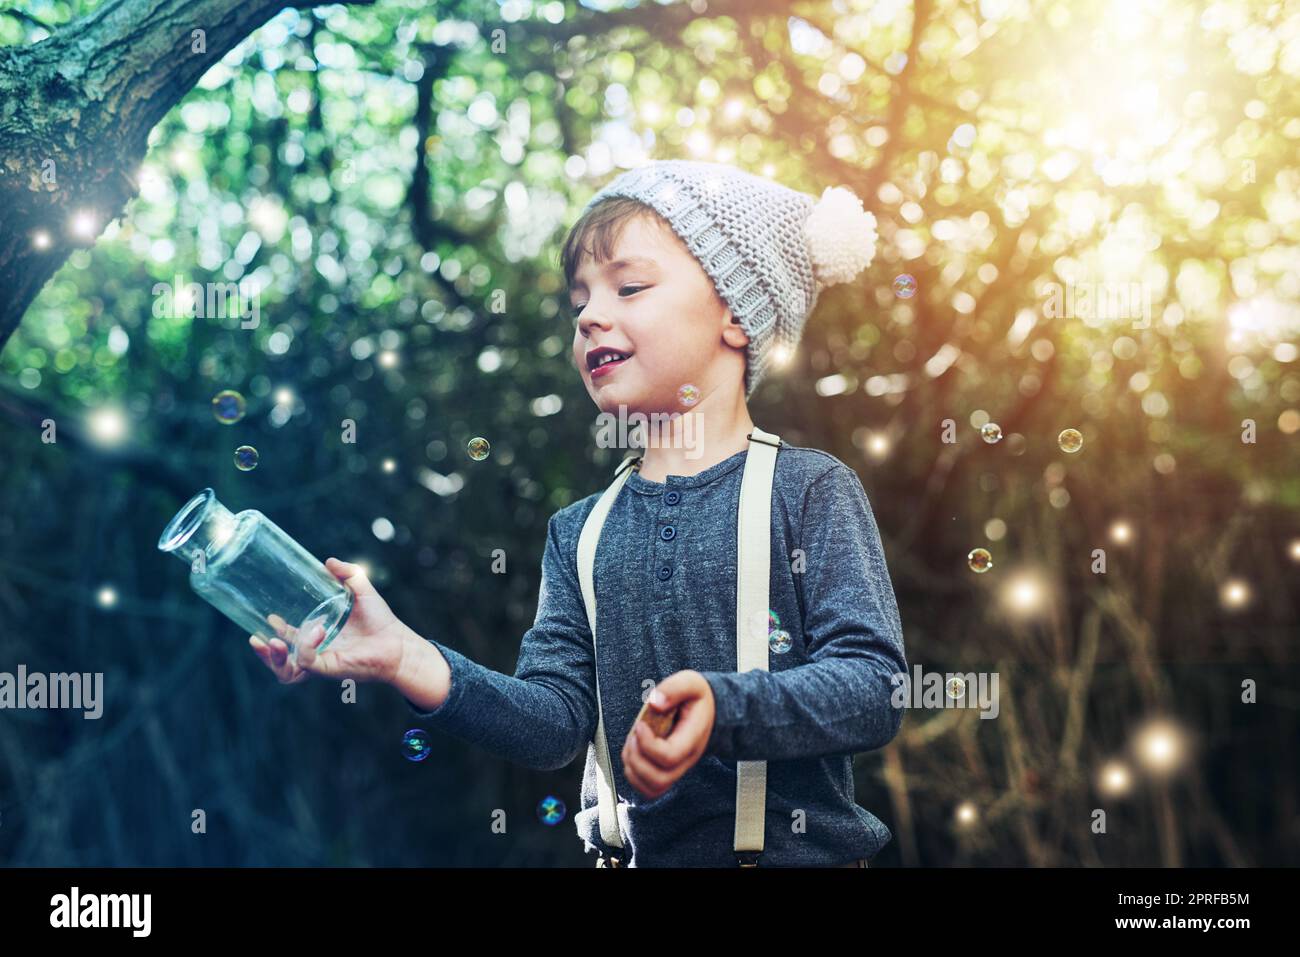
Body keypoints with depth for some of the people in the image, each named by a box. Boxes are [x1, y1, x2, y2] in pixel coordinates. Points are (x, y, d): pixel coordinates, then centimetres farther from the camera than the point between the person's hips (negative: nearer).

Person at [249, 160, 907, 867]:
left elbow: (874, 684, -13)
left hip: (802, 848, -3)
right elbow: (557, 717, -2)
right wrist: (407, 662, -16)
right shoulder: (580, 534, 8)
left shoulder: (807, 490, -5)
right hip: (640, 850, 3)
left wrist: (721, 708, -28)